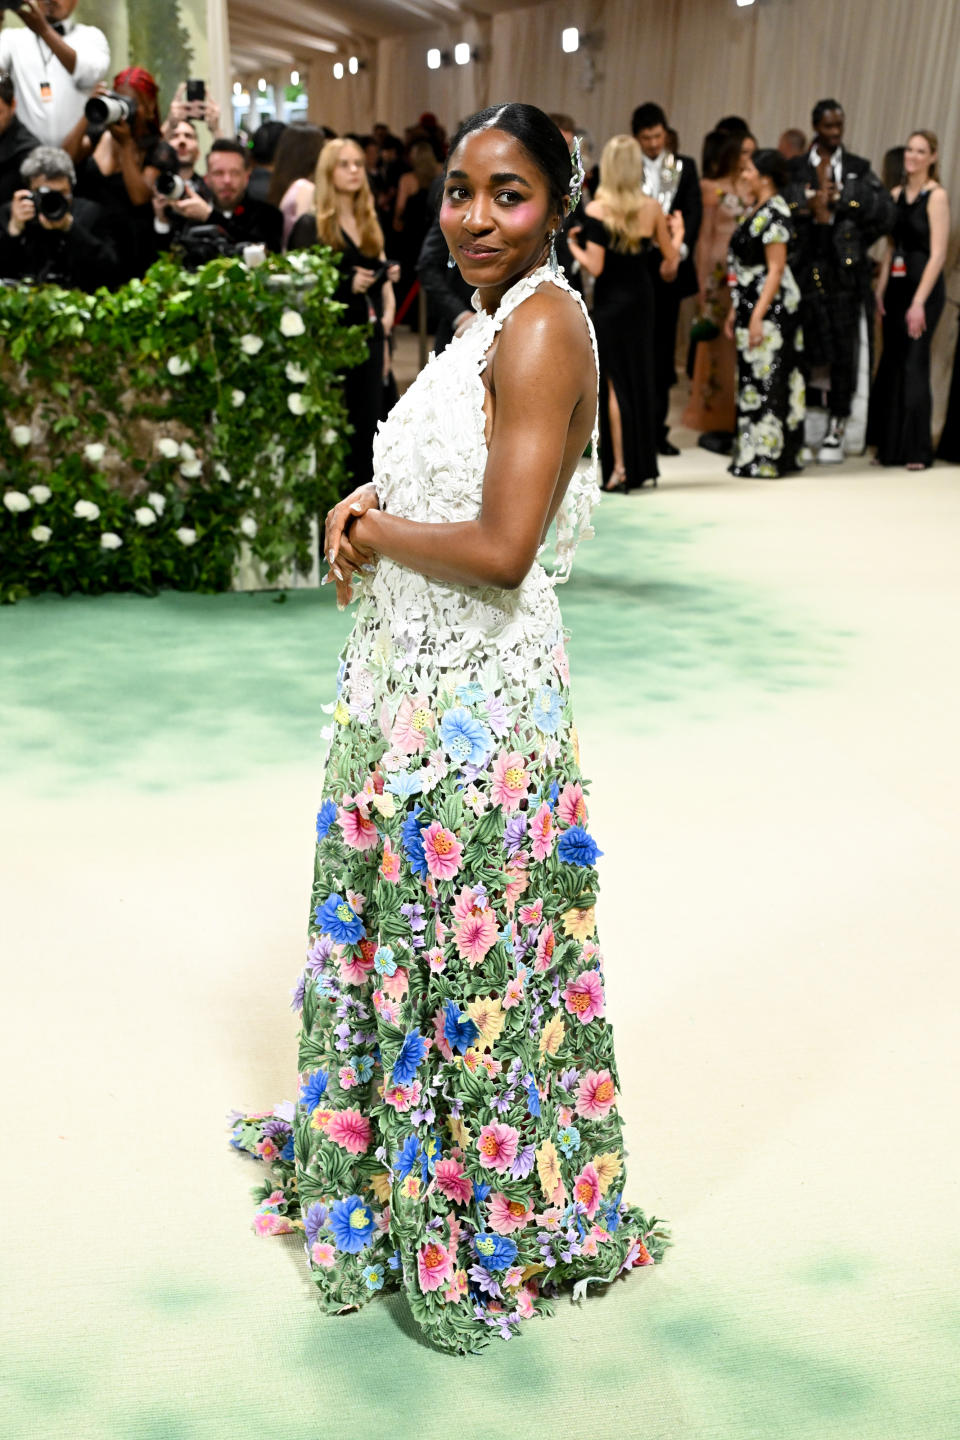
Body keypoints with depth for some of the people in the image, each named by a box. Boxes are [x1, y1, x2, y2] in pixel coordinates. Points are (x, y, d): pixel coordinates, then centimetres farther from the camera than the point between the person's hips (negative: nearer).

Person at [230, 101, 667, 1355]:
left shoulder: (543, 322, -16)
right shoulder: (489, 318, 13)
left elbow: (501, 548, -25)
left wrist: (377, 532, -9)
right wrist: (369, 502, 4)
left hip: (479, 694, -9)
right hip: (415, 681, 9)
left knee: (468, 950, 6)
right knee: (400, 921, 21)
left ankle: (488, 1215, 29)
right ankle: (394, 1141, 43)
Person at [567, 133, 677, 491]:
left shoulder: (597, 209, -14)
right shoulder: (651, 208, -2)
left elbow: (595, 266, -19)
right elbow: (671, 258, 4)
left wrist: (571, 243, -2)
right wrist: (666, 270, 26)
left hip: (610, 301, -4)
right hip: (642, 299, 4)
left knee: (613, 383, 3)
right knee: (640, 378, 14)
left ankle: (620, 467, 0)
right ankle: (644, 466, 20)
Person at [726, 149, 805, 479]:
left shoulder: (774, 213, -13)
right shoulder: (754, 211, 15)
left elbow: (776, 269, -17)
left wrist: (758, 315, -22)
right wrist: (736, 311, 18)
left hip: (771, 308, -10)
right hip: (750, 305, 10)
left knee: (767, 379, -6)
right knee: (752, 379, 11)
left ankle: (767, 458, -1)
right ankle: (750, 456, 17)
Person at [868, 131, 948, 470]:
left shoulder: (936, 196, -7)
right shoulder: (897, 194, 12)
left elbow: (938, 253, -13)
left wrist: (919, 302, -18)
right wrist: (880, 289, 5)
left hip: (924, 287, -6)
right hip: (897, 285, 6)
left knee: (914, 364, -6)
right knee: (891, 365, 6)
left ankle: (917, 451, 2)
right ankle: (890, 447, 14)